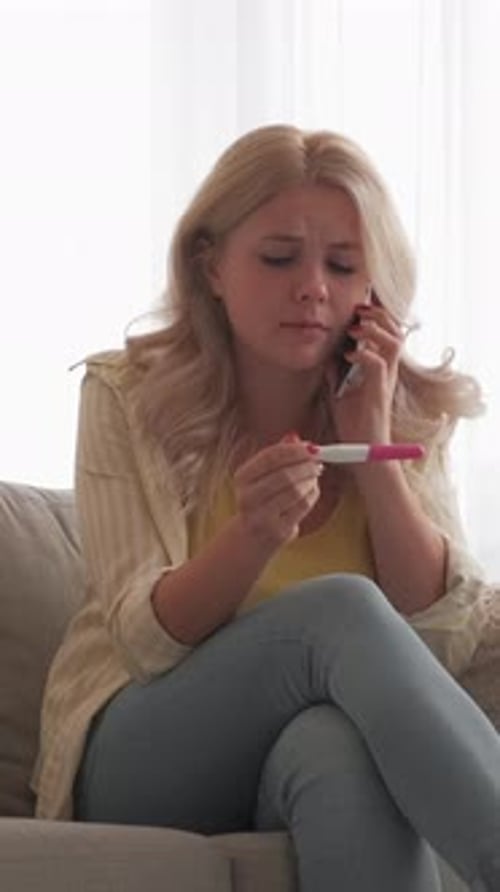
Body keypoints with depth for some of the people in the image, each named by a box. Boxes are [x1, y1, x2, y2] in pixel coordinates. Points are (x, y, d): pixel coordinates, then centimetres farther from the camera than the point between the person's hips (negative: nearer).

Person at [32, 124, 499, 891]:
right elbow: (148, 641, -9)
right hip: (144, 763, -1)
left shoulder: (410, 415, 5)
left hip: (329, 743, 1)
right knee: (341, 608, -32)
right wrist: (254, 532, -29)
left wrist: (372, 452, -13)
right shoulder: (128, 396, -1)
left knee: (340, 748, -39)